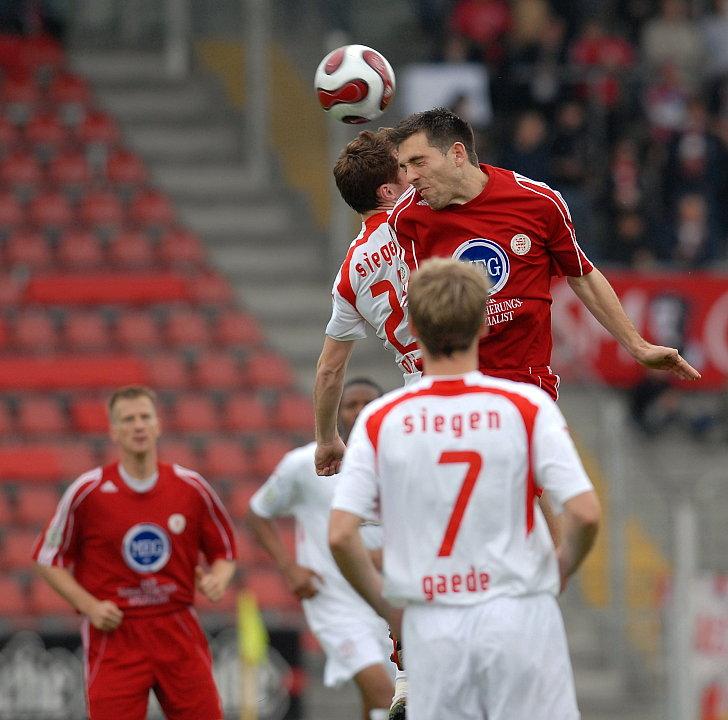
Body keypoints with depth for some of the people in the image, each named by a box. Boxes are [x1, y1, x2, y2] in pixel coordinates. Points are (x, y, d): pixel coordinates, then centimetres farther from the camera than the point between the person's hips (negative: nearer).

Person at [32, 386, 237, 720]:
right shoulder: (87, 491, -4)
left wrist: (217, 579, -9)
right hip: (114, 634, -2)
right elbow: (49, 558, 4)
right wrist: (89, 605, -9)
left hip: (178, 632, 2)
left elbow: (224, 551, 14)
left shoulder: (191, 488, 3)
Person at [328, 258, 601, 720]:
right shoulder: (527, 405, -5)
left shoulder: (379, 421, -1)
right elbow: (585, 513, -11)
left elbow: (340, 535, -5)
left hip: (431, 626, 2)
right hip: (520, 615, -1)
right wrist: (562, 569, 9)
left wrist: (387, 605, 10)